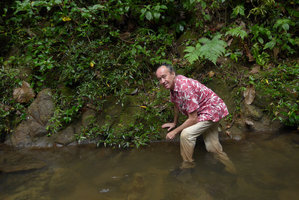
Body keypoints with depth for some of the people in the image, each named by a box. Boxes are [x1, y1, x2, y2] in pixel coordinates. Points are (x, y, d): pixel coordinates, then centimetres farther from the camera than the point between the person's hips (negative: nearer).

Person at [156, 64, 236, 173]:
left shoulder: (185, 87, -34)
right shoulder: (172, 85, -5)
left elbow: (193, 119, -29)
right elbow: (176, 105, 15)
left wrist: (175, 132, -20)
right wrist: (174, 123, 23)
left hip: (212, 110, -10)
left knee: (186, 134, -23)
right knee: (212, 148, 15)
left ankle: (187, 166, -4)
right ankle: (231, 169, 35)